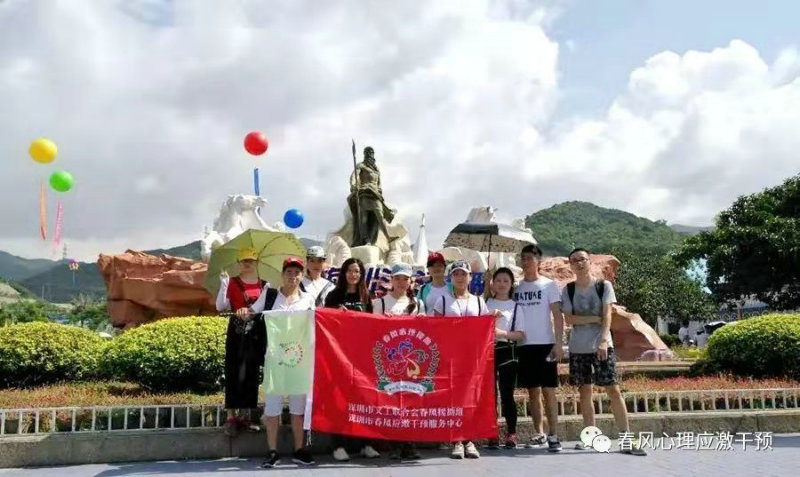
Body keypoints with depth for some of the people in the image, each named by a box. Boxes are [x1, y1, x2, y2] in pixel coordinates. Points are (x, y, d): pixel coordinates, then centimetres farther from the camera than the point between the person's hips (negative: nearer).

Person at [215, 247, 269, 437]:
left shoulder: (264, 285, 6)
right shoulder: (232, 282, -1)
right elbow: (220, 306, -8)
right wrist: (223, 284, -17)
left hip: (257, 332, 2)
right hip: (237, 332, -2)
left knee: (252, 373, 8)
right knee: (233, 373, -1)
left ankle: (250, 415, 17)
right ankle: (231, 417, 3)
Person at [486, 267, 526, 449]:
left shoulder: (515, 306, 7)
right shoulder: (485, 304, 11)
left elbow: (521, 334, 1)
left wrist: (503, 333, -13)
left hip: (507, 351, -1)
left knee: (507, 394, 0)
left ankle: (511, 434, 9)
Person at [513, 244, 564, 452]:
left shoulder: (549, 285, 1)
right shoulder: (516, 287, 10)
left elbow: (557, 316, -3)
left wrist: (558, 343, -11)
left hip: (545, 344, -3)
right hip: (523, 345, 3)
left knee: (548, 390, -3)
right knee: (533, 391, 8)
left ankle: (553, 436, 0)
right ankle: (539, 433, 17)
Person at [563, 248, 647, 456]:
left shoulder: (604, 286, 0)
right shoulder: (568, 290, 5)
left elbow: (607, 315, -11)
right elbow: (569, 319, -4)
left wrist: (604, 340, -25)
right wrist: (595, 318, -11)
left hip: (602, 345, -2)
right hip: (578, 348, 2)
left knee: (613, 390, -7)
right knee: (585, 391, 7)